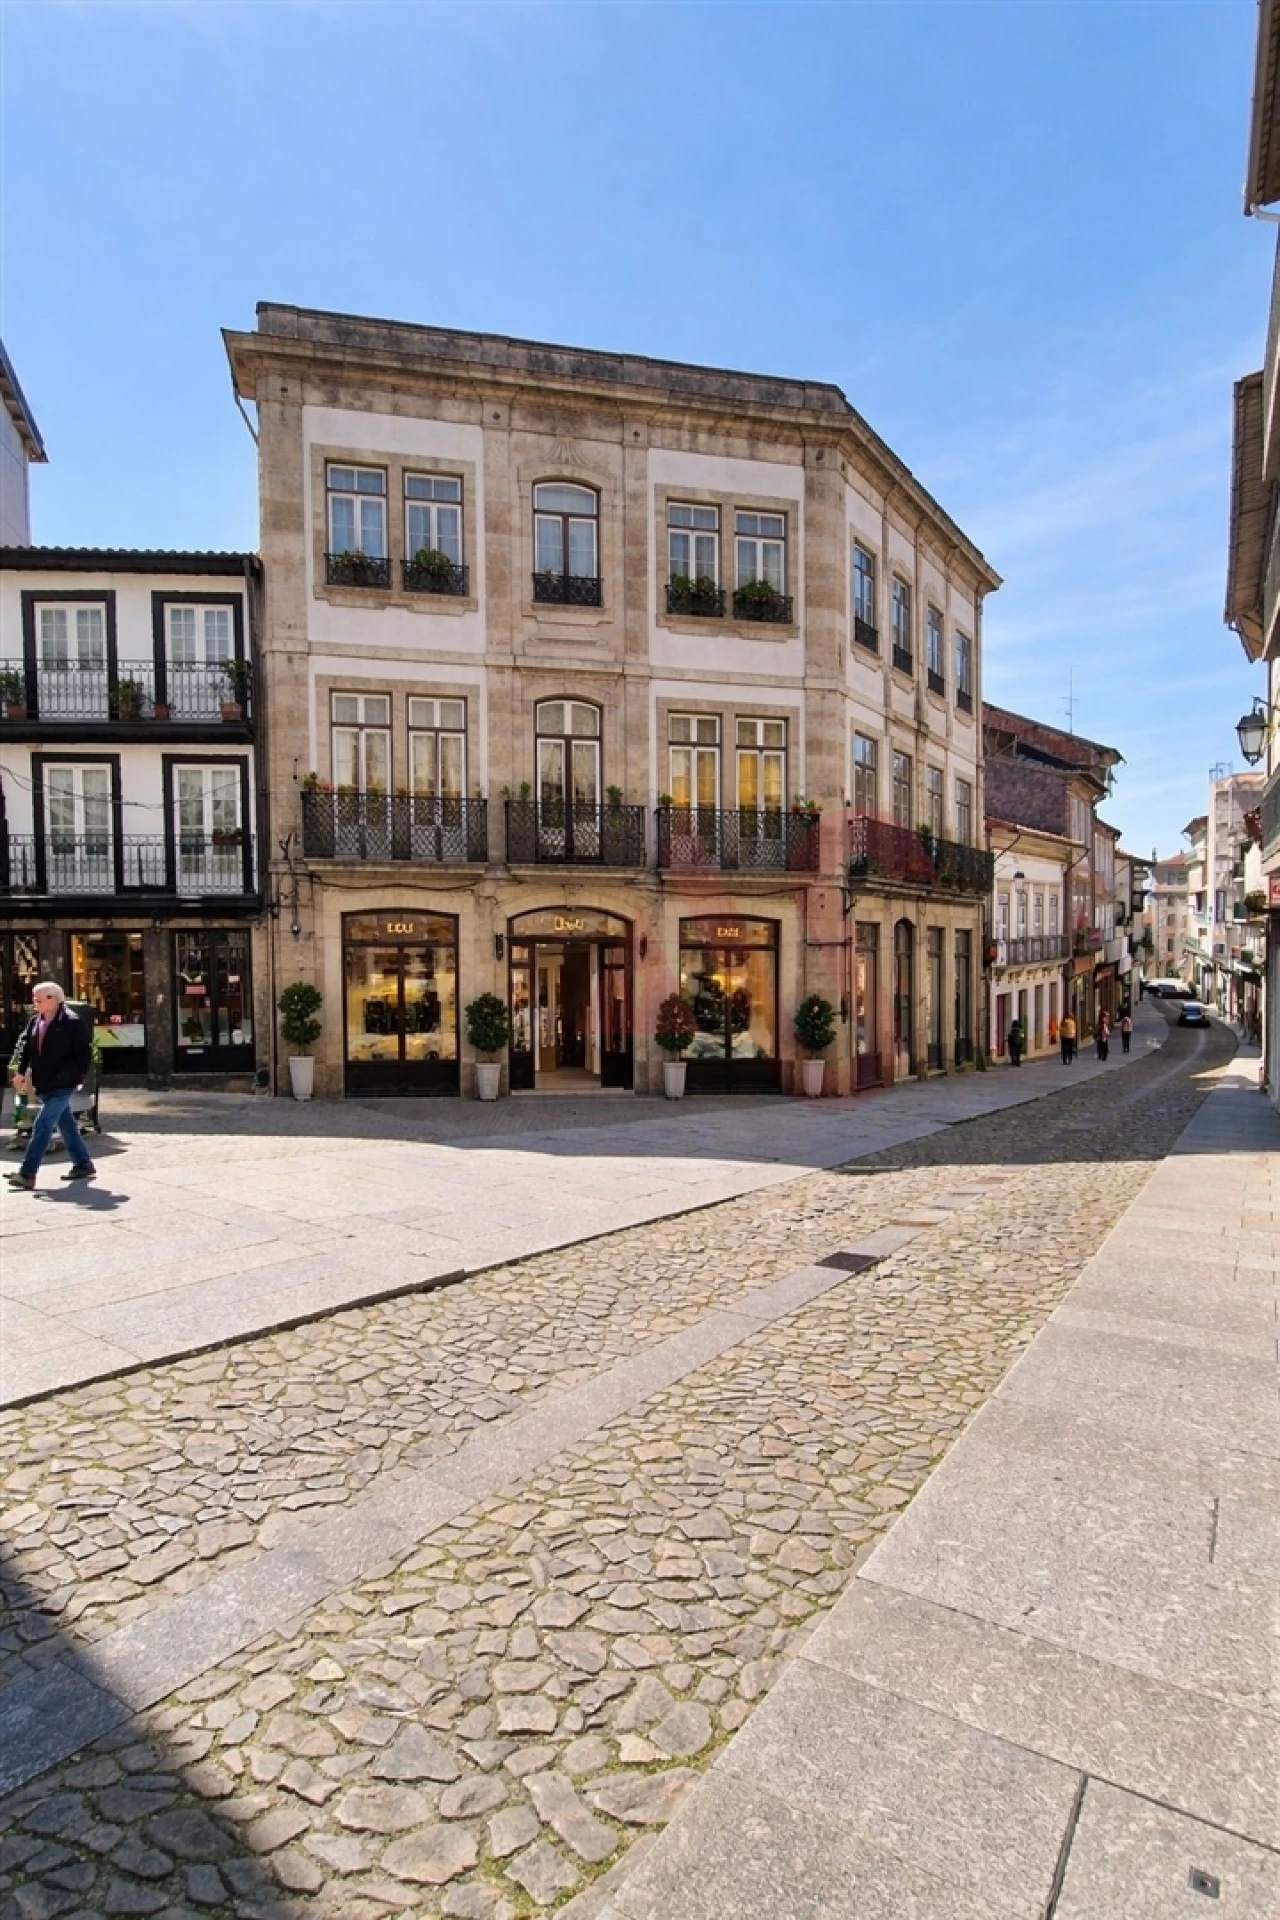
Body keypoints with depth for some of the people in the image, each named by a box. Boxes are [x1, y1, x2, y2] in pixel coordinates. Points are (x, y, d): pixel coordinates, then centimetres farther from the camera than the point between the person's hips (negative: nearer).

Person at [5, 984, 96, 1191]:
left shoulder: (72, 1022, -13)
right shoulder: (34, 1021, 9)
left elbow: (84, 1052, -11)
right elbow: (25, 1045, 11)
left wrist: (77, 1076, -12)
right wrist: (21, 1071, 1)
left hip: (62, 1086, -8)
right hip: (44, 1085, 8)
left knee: (42, 1126, -11)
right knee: (66, 1125, 15)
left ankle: (27, 1174, -9)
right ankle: (83, 1165, 26)